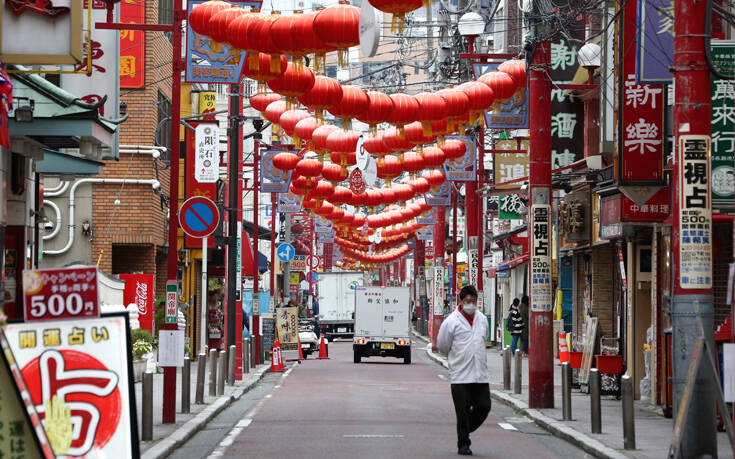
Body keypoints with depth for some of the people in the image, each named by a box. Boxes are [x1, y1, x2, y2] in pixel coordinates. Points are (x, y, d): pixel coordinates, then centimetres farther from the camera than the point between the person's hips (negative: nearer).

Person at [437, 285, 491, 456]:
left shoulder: (482, 319, 9)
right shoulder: (451, 321, -7)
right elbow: (442, 346, 3)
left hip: (481, 374, 5)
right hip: (460, 376, -4)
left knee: (484, 406, 1)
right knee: (463, 412, -3)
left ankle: (466, 430, 26)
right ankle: (463, 444, 8)